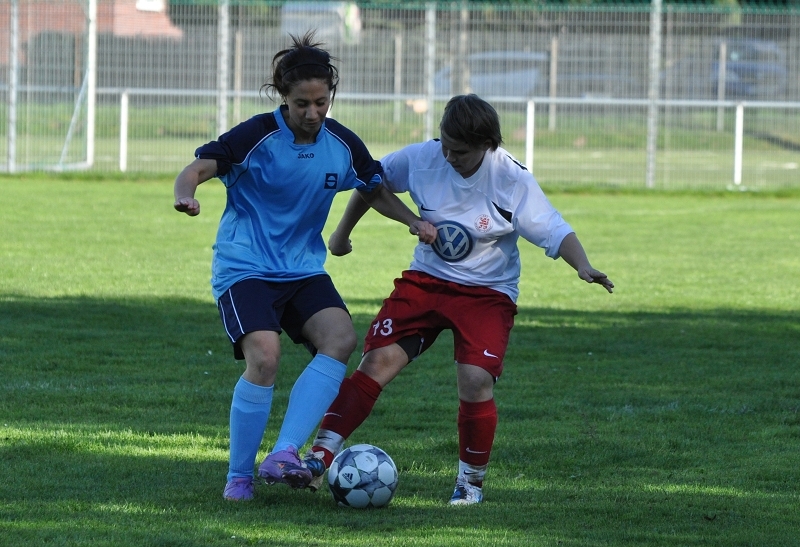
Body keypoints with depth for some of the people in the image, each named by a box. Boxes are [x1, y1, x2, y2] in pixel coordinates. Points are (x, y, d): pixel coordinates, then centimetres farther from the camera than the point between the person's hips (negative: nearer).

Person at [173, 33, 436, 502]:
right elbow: (198, 169, -17)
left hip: (304, 270, 5)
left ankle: (284, 454, -25)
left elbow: (376, 190, 19)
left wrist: (414, 222, 3)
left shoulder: (343, 144, 2)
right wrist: (186, 195, -40)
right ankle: (239, 477, -10)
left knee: (341, 337, -23)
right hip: (245, 268, -5)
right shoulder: (258, 136, -12)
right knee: (265, 357, -27)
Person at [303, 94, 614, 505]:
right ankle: (319, 459, -11)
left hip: (487, 292, -3)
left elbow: (555, 231, -17)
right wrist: (343, 232, 18)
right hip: (425, 281, 3)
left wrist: (583, 266, -36)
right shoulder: (421, 158, -10)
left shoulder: (512, 181, -17)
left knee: (475, 382, -20)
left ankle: (471, 480, 4)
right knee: (376, 363, -13)